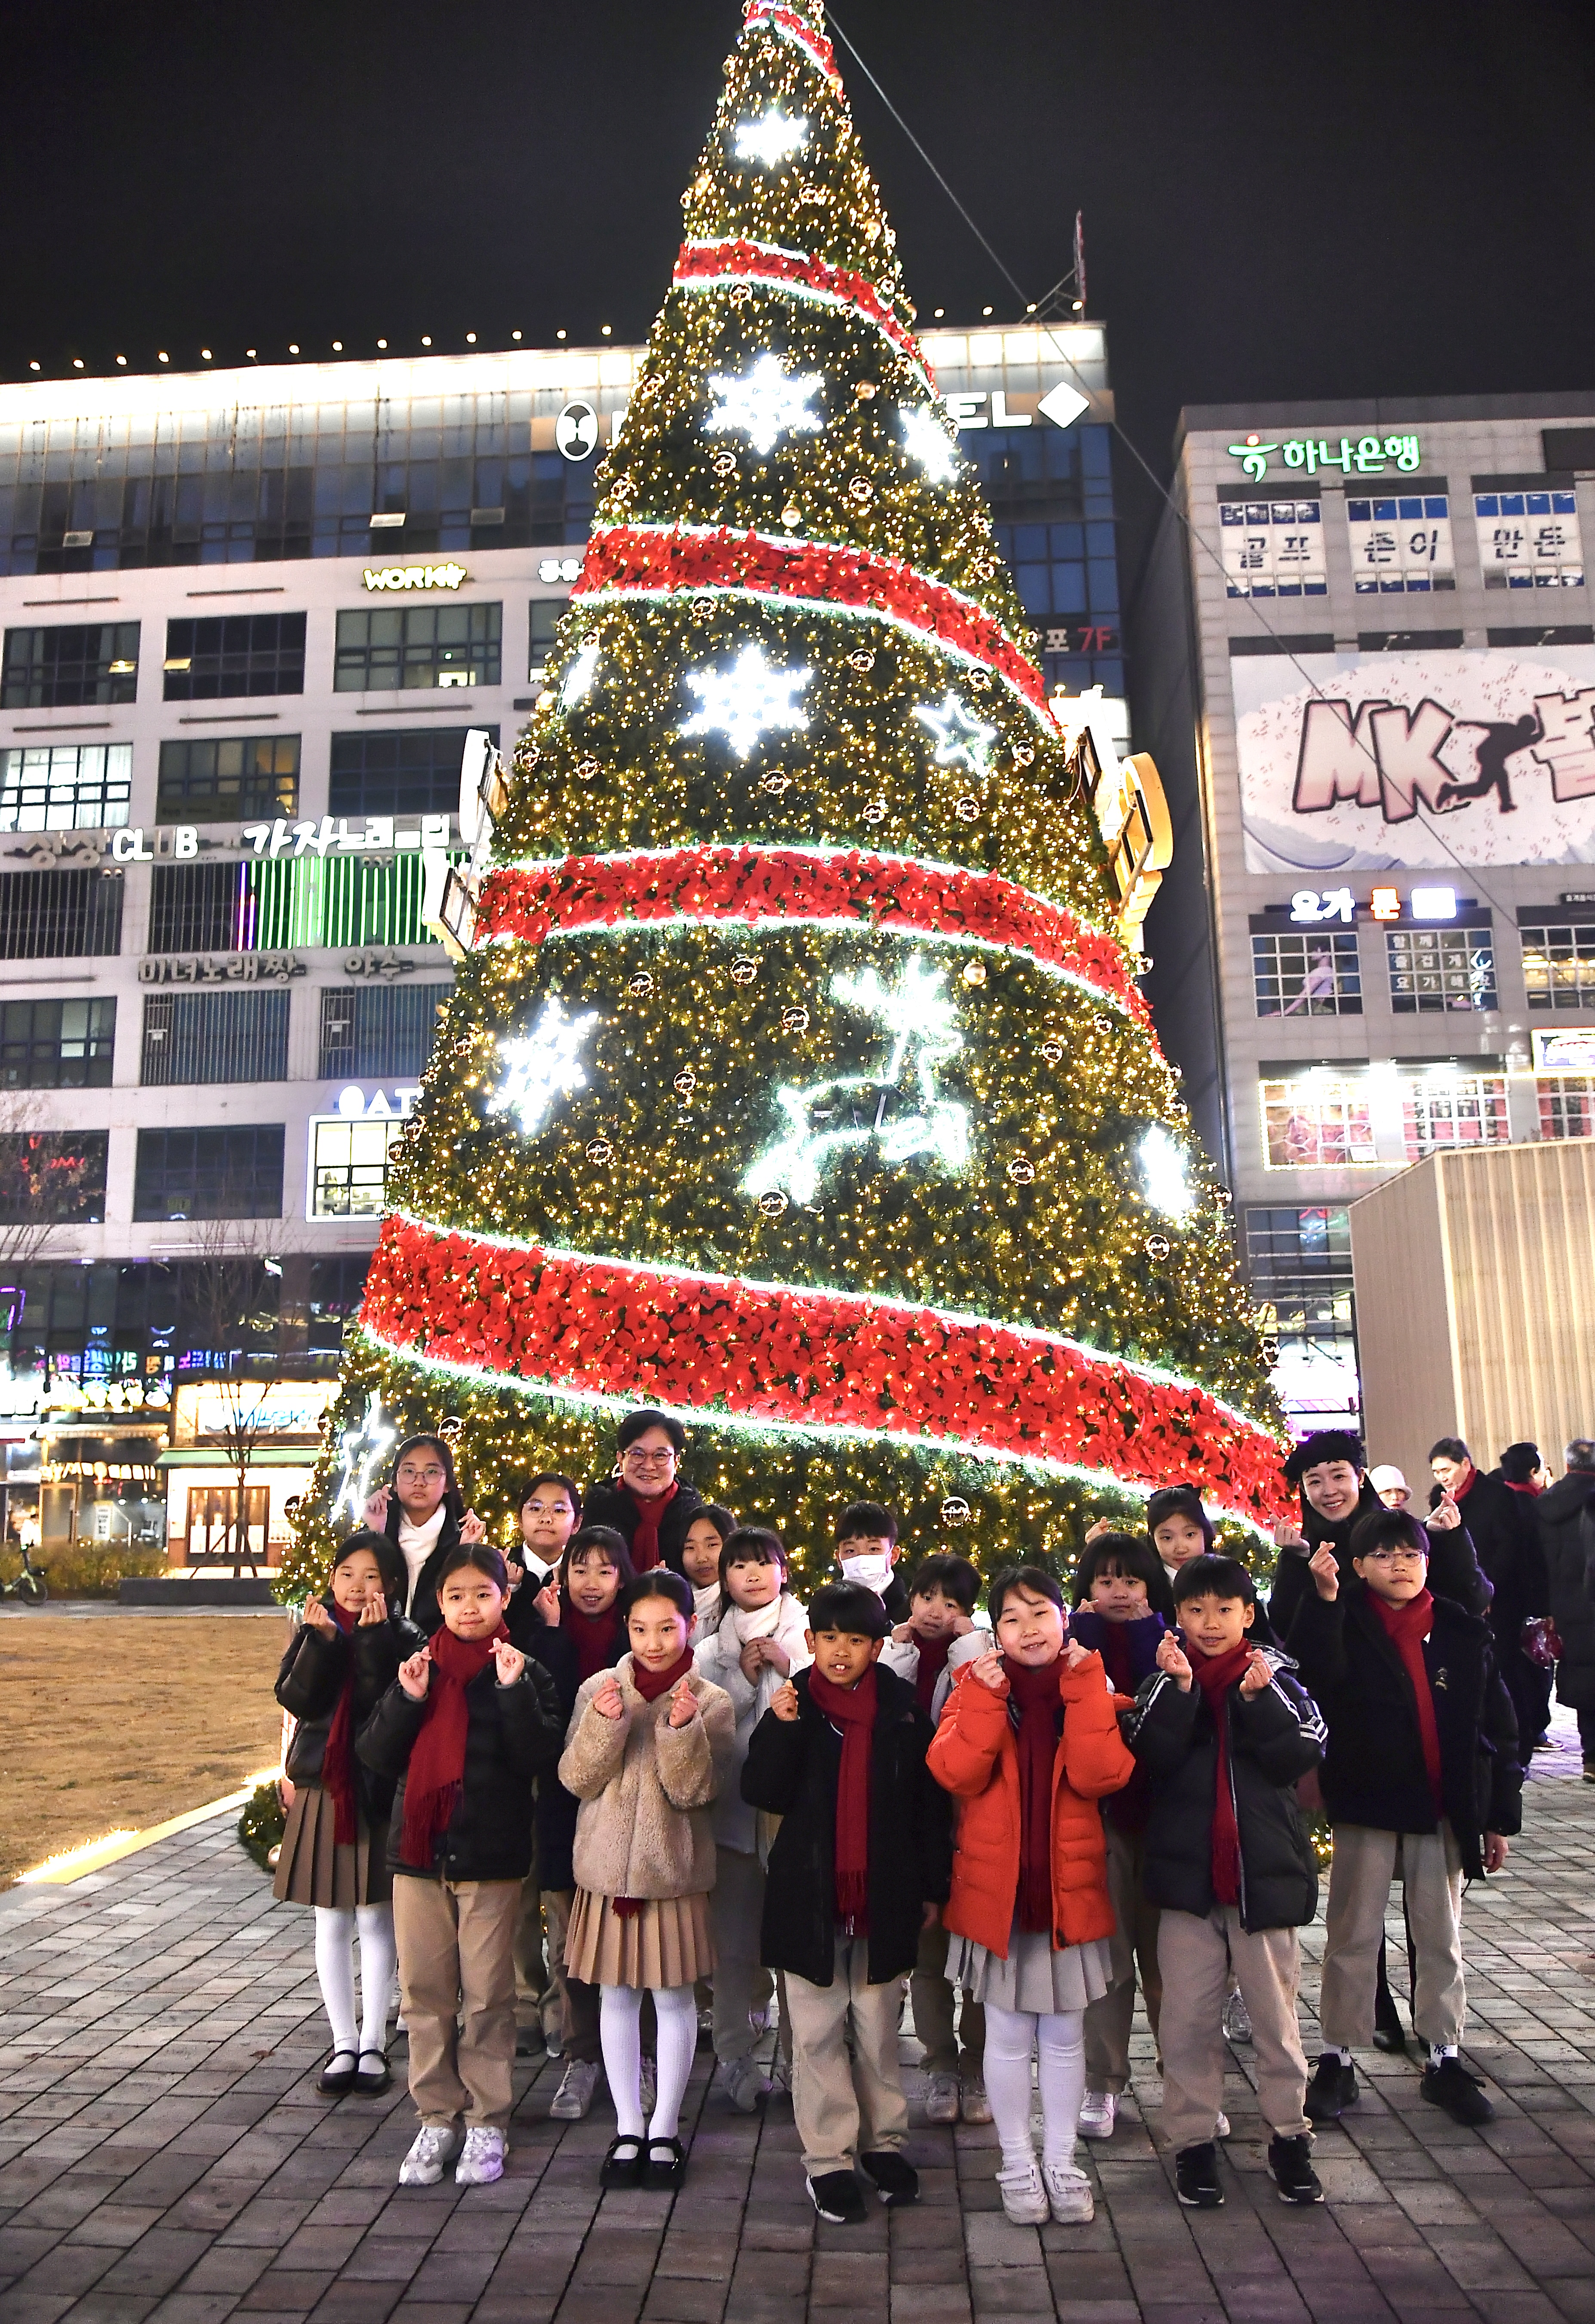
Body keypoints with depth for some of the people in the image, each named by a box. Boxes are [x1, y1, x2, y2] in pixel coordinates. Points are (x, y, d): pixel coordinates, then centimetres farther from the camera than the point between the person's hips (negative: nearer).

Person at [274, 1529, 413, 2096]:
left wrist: (373, 1638, -25)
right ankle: (343, 2043, 23)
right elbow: (297, 1699, -12)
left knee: (376, 1920, 7)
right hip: (323, 1789, 3)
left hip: (379, 1794, -2)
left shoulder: (401, 1640, -5)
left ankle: (372, 2043, 20)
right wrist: (322, 1640, -22)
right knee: (332, 1923, 10)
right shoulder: (313, 1632, 3)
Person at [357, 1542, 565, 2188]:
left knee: (488, 1994, 4)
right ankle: (436, 2118, 23)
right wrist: (407, 1699, -13)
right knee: (424, 1991, 9)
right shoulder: (417, 1667, 6)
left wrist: (515, 1690, -22)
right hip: (418, 1851, 3)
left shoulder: (523, 1671, -2)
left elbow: (538, 1756, -12)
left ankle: (487, 2123, 17)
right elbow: (376, 1756, 1)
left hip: (491, 1856, -3)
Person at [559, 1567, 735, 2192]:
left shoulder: (711, 1702, -6)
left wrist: (684, 1730, -27)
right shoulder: (599, 1690, -2)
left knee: (674, 1997, 7)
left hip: (674, 1868, -1)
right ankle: (628, 2129, 25)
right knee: (617, 1995, 10)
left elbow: (695, 1790, -12)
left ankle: (665, 2131, 23)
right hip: (608, 1864, 2)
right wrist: (604, 1724, -22)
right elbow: (577, 1779, -6)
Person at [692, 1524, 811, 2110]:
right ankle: (735, 2057, 18)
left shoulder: (810, 1636, 5)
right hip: (732, 1803, 2)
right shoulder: (710, 1651, 11)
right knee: (734, 1942, 5)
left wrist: (790, 1666, -11)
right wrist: (743, 1678, -7)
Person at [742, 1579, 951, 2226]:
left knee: (879, 2027, 13)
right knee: (818, 2032, 8)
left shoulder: (903, 1708, -2)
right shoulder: (794, 1704, -3)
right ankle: (827, 2158, 20)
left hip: (884, 1894, 1)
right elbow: (762, 1794, -9)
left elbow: (929, 1802, 4)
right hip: (809, 1893, 0)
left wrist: (933, 1885, 5)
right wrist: (782, 1728, -23)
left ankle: (883, 2141, 30)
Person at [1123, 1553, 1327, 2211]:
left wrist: (1258, 1698, -22)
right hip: (1186, 1872, 1)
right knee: (1187, 2017, 7)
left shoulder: (1276, 1676, 1)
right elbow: (1149, 1757, -13)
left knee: (1275, 2013, 10)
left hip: (1264, 1871, 0)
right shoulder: (1164, 1680, 2)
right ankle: (1193, 2141, 21)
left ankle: (1288, 2135, 27)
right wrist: (1178, 1688, -22)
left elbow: (1304, 1756, -11)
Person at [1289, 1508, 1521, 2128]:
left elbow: (1498, 1727, 5)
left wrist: (1499, 1816, 4)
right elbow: (1319, 1674, -27)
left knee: (1442, 1937, 13)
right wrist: (1323, 1598, -38)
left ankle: (1444, 2060, 27)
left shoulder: (1463, 1634, 1)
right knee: (1352, 1936, 6)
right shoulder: (1346, 1628, -5)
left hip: (1444, 1809, 2)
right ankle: (1338, 2062, 17)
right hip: (1367, 1803, -2)